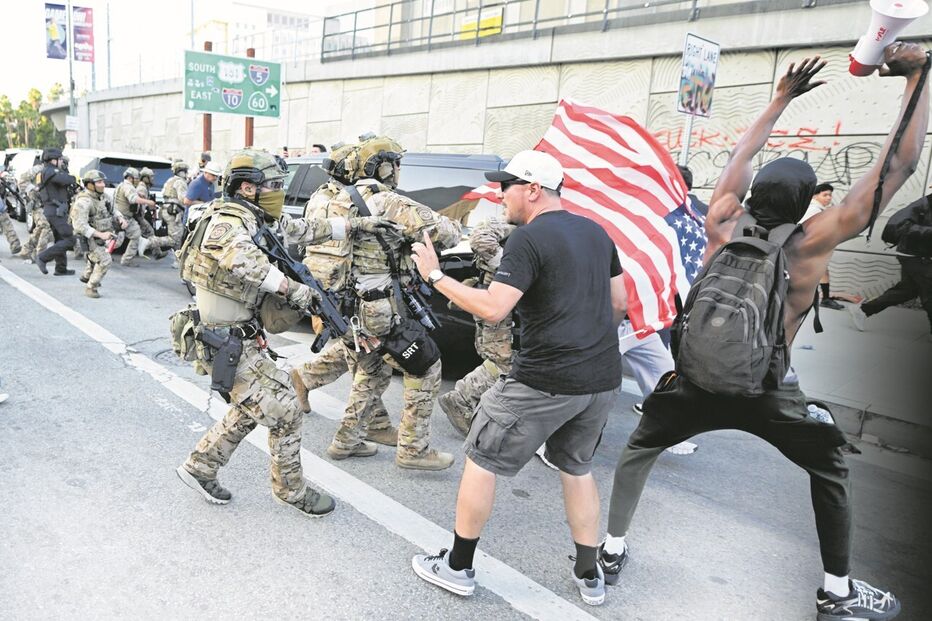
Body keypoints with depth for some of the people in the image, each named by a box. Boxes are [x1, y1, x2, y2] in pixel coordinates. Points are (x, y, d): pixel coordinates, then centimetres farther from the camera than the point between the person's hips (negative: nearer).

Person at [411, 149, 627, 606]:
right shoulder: (595, 231, 11)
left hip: (545, 382, -7)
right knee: (576, 467, 25)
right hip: (603, 380, 8)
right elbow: (619, 303, 15)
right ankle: (589, 576, 31)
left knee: (481, 461, 9)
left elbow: (492, 309, -21)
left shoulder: (529, 238, -13)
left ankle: (458, 567, 22)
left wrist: (435, 276, -11)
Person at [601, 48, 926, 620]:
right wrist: (918, 78, -1)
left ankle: (613, 549, 24)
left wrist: (783, 98, 22)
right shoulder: (813, 241, -11)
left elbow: (742, 157, 13)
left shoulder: (722, 224, -4)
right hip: (766, 391, -2)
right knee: (831, 466, 21)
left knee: (640, 446, 22)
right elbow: (900, 164, -8)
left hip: (697, 378, 2)